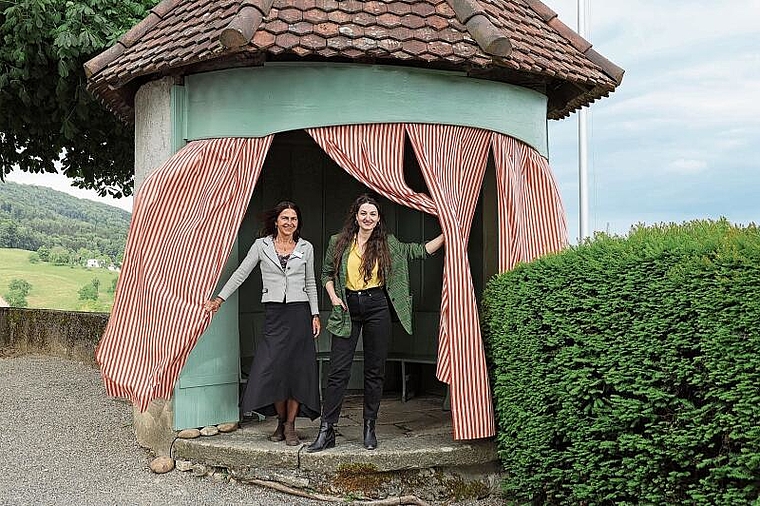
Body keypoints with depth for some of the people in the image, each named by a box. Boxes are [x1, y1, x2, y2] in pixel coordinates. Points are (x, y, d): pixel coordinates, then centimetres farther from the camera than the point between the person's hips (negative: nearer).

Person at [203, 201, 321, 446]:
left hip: (299, 312, 1)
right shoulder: (261, 245, 5)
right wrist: (220, 299, -1)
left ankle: (290, 425, 6)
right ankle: (281, 421, 12)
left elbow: (311, 283, 11)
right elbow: (241, 273, 5)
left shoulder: (306, 248, 8)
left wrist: (315, 315, 5)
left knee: (297, 367, -2)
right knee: (273, 367, -6)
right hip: (273, 313, 0)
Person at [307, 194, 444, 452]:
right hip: (348, 309, -1)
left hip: (377, 308, 1)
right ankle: (326, 431, 2)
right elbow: (326, 273, 14)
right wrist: (333, 296, -1)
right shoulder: (338, 242, 5)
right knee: (338, 371, -3)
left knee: (375, 370, 5)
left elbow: (420, 251, 10)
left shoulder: (388, 244, 6)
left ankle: (370, 428, 16)